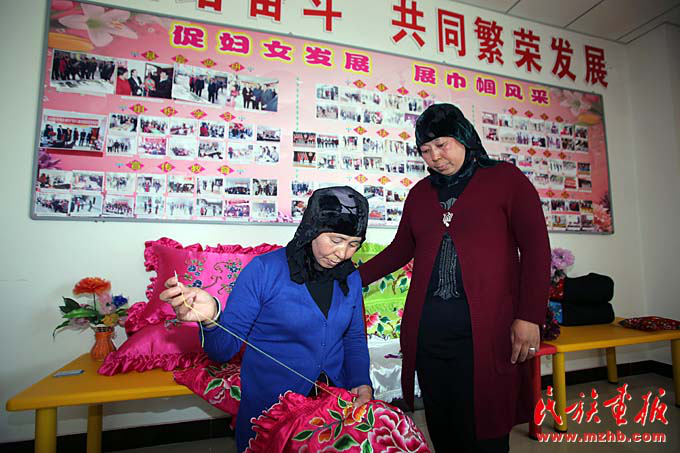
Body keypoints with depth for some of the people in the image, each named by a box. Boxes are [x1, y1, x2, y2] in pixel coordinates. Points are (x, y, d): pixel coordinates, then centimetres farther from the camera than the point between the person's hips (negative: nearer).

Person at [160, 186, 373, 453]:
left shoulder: (350, 277, -1)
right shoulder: (264, 270, -16)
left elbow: (355, 339, 9)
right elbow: (225, 349, -14)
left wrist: (362, 382, -7)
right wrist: (211, 318, -35)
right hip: (270, 407, -3)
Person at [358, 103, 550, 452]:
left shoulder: (505, 179, 3)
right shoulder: (420, 192, 15)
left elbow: (536, 249, -2)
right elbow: (400, 250, 17)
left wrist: (530, 317, -9)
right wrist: (352, 279, 9)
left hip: (485, 329, -4)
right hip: (428, 328, 4)